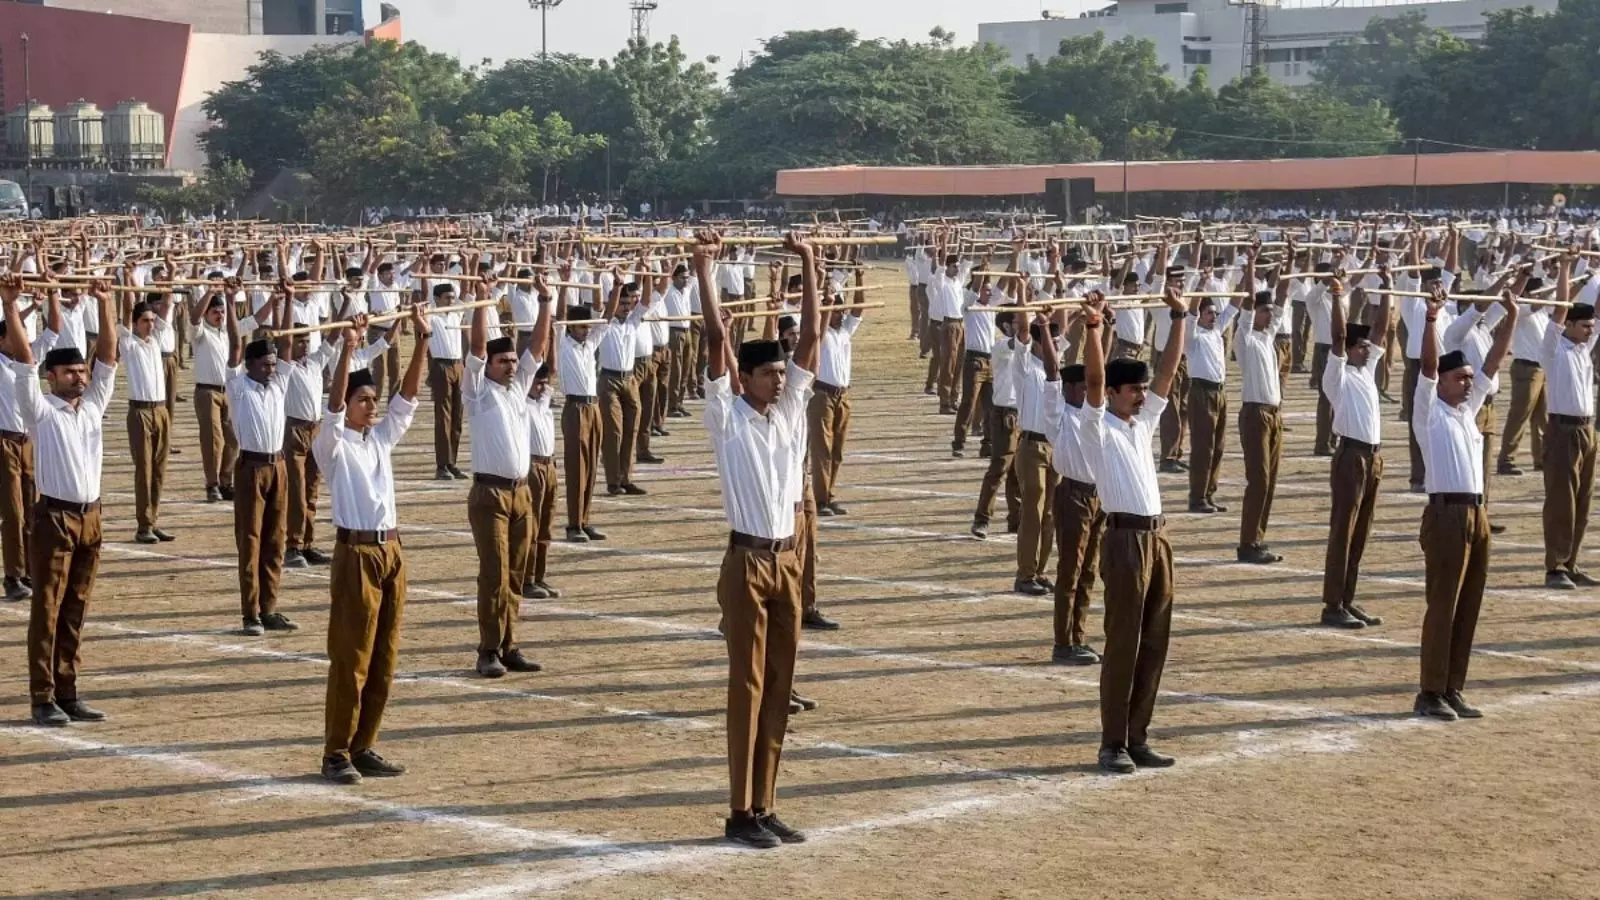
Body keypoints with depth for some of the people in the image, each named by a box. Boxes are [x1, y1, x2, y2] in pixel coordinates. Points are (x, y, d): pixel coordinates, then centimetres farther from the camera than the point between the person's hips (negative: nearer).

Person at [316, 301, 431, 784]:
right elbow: (333, 406, -21)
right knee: (350, 660, -5)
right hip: (356, 553, -7)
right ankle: (336, 753, 1)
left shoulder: (381, 438, 14)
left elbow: (409, 396, 9)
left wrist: (422, 340, -1)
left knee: (384, 659, 9)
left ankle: (364, 747, 16)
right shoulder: (332, 445, -4)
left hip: (391, 551, 7)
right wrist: (347, 351, -31)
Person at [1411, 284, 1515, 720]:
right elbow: (1428, 365, -16)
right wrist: (1431, 318, -26)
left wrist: (1511, 319, 11)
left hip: (1476, 514, 8)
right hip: (1446, 514, -8)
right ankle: (1430, 694, -1)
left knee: (1468, 608, 9)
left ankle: (1453, 689, 15)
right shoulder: (1429, 411, -2)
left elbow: (1493, 364, 16)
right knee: (1442, 607, -5)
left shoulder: (1468, 409, 17)